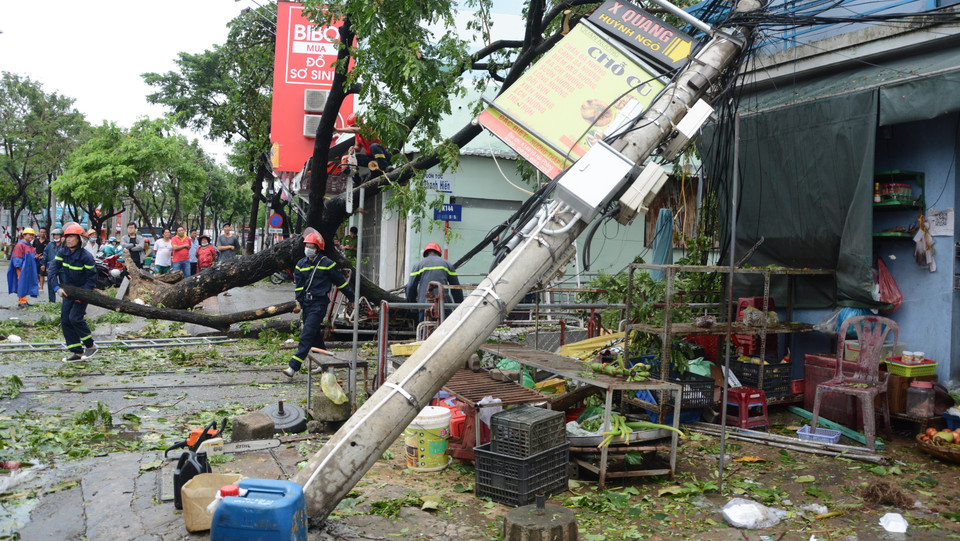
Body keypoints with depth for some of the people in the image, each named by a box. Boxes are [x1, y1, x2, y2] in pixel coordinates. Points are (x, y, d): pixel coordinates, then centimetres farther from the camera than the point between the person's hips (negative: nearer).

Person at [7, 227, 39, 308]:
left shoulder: (30, 246, 18)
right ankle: (22, 302, -7)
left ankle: (23, 301, 14)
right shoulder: (20, 245, -8)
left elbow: (34, 255, 25)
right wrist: (20, 267, -17)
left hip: (29, 270, 8)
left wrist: (35, 257, 2)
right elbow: (17, 258, -12)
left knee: (27, 285, 9)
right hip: (22, 269, -8)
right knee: (22, 284, -8)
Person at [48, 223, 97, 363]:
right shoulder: (62, 252, -3)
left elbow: (91, 279, -14)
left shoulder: (86, 257, -18)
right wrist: (57, 287, -23)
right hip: (68, 292, 6)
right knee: (65, 320, 1)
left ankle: (90, 346, 2)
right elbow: (52, 270, -9)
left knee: (75, 318, -17)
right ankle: (77, 353, 8)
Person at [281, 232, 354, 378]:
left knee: (306, 336, -13)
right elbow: (298, 285, 11)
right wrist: (298, 303, -1)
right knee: (315, 337, 12)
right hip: (306, 304, 6)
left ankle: (293, 367, -17)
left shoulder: (327, 263, -4)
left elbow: (340, 282, 3)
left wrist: (352, 298, 8)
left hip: (319, 304, -6)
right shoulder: (301, 264, 10)